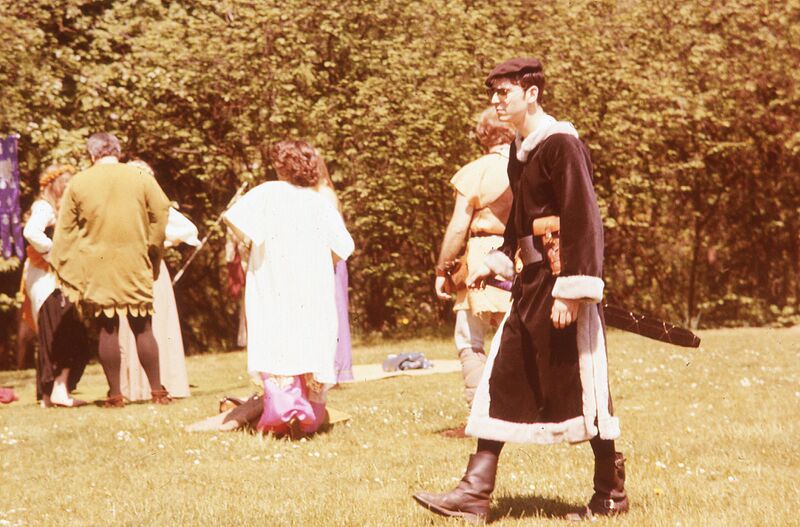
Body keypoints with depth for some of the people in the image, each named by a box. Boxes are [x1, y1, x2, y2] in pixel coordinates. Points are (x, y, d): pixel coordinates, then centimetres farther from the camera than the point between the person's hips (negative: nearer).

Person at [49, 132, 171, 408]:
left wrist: (61, 266, 10)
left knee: (107, 329, 4)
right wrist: (153, 252, 11)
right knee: (142, 328, 6)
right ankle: (157, 391, 6)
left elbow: (65, 228, 3)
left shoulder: (78, 183, 0)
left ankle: (115, 395, 5)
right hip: (134, 265, 0)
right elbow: (161, 213, 0)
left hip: (96, 266, 0)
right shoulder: (141, 178, 0)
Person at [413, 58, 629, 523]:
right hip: (530, 281, 9)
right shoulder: (519, 150, 14)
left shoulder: (561, 145, -14)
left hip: (562, 282, -9)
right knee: (500, 380, 5)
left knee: (581, 388, 0)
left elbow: (583, 223, -19)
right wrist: (496, 261, 15)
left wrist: (571, 291, -22)